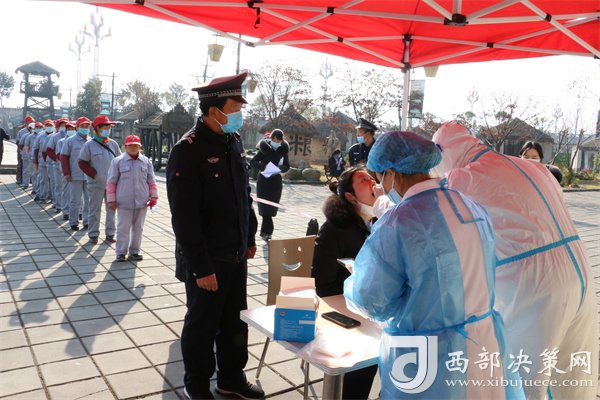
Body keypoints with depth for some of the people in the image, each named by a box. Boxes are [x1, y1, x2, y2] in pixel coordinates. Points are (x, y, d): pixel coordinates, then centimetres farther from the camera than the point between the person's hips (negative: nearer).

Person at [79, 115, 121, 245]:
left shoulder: (113, 144, 5)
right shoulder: (89, 144, -5)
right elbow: (82, 162, -3)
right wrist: (94, 174, -13)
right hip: (96, 184, -3)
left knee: (111, 209, 9)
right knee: (94, 210, 4)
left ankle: (110, 234, 21)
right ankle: (93, 235, 14)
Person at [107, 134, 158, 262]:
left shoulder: (146, 161, 5)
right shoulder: (117, 161, -2)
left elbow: (151, 181, 11)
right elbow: (111, 182, 1)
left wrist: (153, 197, 7)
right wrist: (111, 200, -1)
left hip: (142, 202, 3)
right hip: (124, 202, -2)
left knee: (138, 228, 11)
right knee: (123, 228, 4)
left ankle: (135, 251, 22)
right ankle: (121, 252, 15)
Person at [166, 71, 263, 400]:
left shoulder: (234, 141, 5)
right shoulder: (187, 151, -19)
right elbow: (185, 219, -21)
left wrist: (250, 237, 16)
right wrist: (201, 268, -20)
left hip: (236, 255, 7)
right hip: (207, 261, -7)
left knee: (235, 322, 19)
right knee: (202, 325, 13)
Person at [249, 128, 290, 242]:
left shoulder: (283, 151, 1)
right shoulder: (264, 149, -7)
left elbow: (287, 167, 4)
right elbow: (252, 162, -9)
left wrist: (280, 168, -18)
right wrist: (263, 166, -27)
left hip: (276, 182, 3)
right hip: (263, 181, -3)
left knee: (271, 208, 6)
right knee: (266, 208, -5)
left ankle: (265, 231, 18)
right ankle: (267, 231, 1)